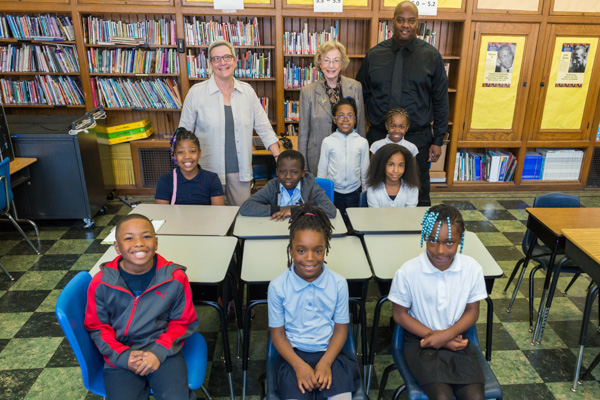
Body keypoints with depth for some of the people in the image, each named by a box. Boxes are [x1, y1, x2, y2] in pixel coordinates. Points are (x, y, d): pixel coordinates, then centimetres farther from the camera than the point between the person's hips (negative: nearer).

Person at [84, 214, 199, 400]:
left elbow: (184, 321, 1)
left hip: (163, 350, -1)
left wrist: (160, 352, -12)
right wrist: (123, 356, -10)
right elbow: (97, 327, 3)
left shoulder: (175, 278, -9)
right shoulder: (101, 283, -7)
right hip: (120, 355, 1)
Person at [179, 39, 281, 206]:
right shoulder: (196, 92, -4)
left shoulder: (247, 91, 4)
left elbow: (264, 128, 6)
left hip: (240, 170, 2)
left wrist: (279, 158, 0)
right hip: (208, 170, -2)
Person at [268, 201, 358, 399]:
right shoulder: (277, 286, -9)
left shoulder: (338, 283, -6)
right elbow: (277, 333, -2)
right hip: (294, 354, -1)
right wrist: (299, 365, -13)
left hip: (329, 353, 1)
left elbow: (340, 329, 2)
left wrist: (325, 363, -12)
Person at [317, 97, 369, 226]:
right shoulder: (328, 142, -2)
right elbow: (322, 170, 5)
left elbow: (364, 171, 8)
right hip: (333, 192, 0)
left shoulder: (362, 142, 0)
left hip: (354, 192, 1)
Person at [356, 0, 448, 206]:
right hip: (379, 137, 1)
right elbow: (361, 95, 7)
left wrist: (438, 140, -1)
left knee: (419, 197, 9)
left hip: (418, 139, -1)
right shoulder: (374, 54, 3)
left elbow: (441, 100, 2)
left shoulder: (431, 56, 0)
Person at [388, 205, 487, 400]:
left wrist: (447, 335, -14)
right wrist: (435, 337, -12)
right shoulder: (407, 272, -20)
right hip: (422, 341, -3)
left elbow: (472, 312, 1)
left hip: (457, 339, 3)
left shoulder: (472, 269, -12)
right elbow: (400, 314, -6)